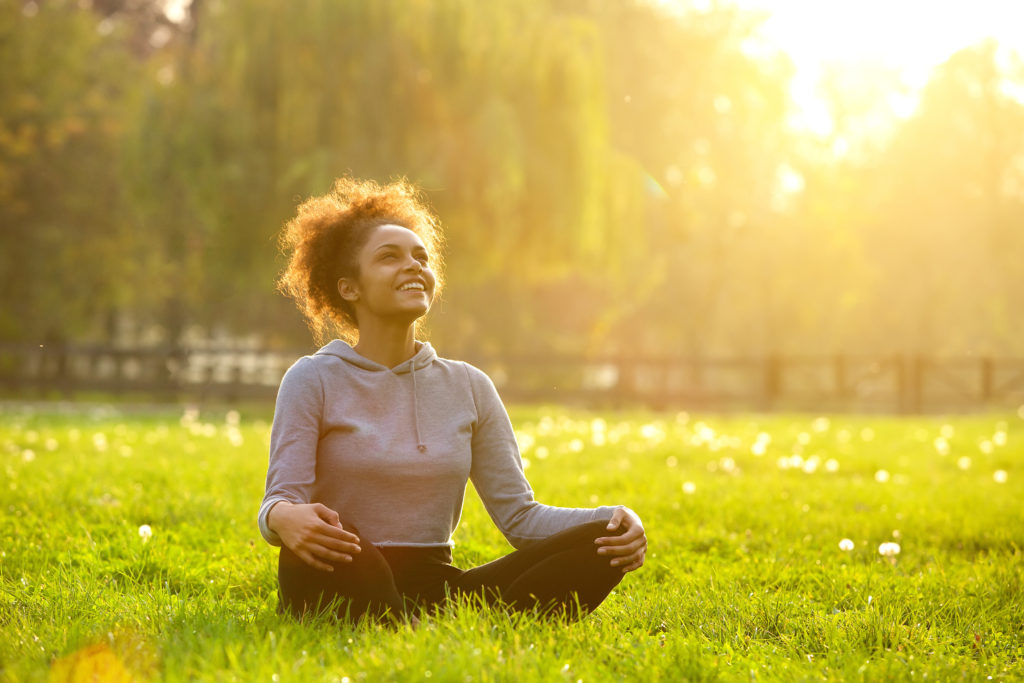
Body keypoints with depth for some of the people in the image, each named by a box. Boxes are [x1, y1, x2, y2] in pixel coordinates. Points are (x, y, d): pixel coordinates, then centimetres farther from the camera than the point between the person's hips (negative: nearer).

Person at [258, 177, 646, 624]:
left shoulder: (468, 387, 13)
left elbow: (518, 513, 8)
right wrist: (285, 518, -35)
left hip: (436, 595, 5)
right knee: (320, 537, -39)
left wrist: (611, 520, -11)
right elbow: (280, 502, -9)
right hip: (346, 588, -4)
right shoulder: (314, 380, 2)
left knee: (602, 543, -17)